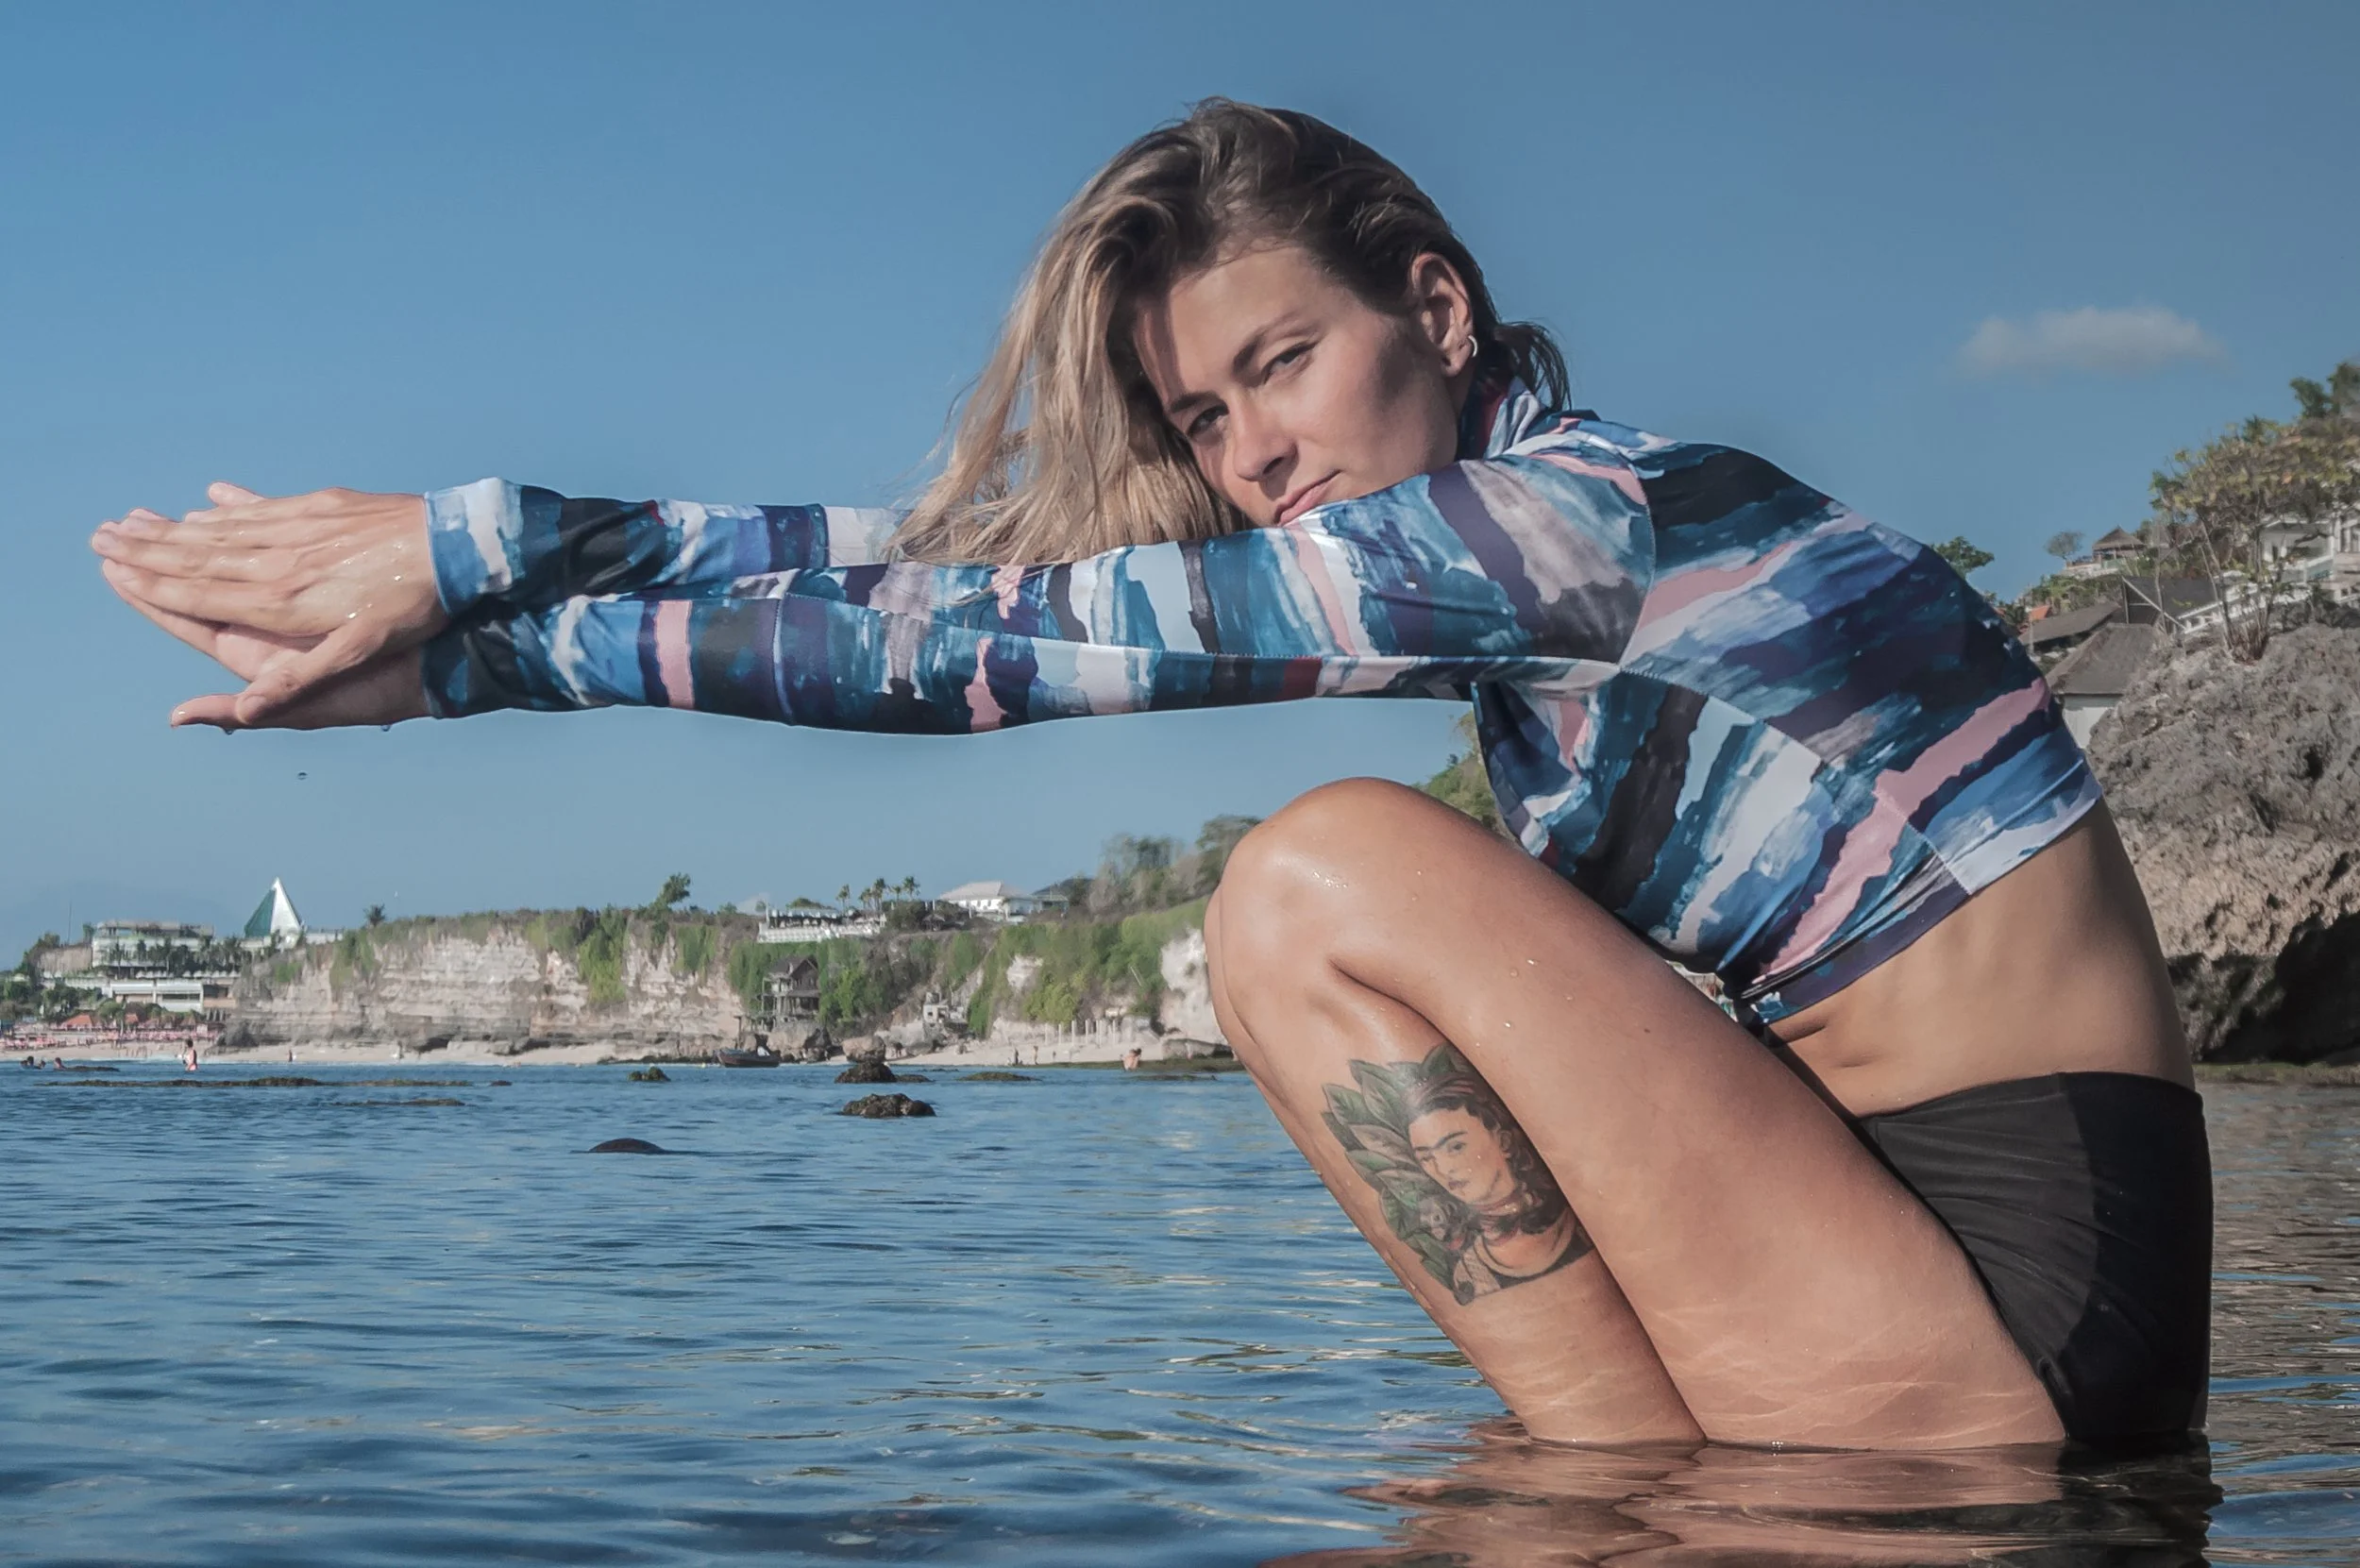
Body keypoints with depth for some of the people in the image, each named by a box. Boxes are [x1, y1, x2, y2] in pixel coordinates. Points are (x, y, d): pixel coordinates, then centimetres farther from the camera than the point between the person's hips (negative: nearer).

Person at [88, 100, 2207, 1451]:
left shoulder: (1602, 503, -15)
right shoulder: (1506, 579, 10)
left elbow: (1017, 638, -18)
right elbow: (968, 559, 5)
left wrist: (487, 642, -14)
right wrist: (489, 553, 0)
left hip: (2027, 1304, -9)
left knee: (1333, 876, -16)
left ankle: (1644, 1493, -6)